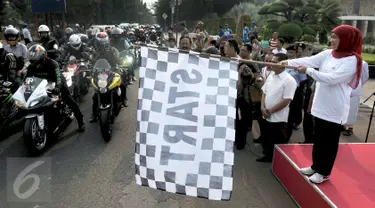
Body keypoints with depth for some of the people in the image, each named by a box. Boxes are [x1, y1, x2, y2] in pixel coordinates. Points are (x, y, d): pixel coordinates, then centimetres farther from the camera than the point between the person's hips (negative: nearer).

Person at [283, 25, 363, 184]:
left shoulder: (352, 60, -15)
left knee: (329, 142, 7)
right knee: (318, 138, 18)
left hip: (335, 109, -7)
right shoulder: (328, 54, 6)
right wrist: (288, 62, -16)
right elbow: (309, 60, -3)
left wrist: (308, 71, -23)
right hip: (320, 105, 7)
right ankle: (316, 166, 34)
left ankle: (324, 172, 21)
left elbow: (332, 78, -24)